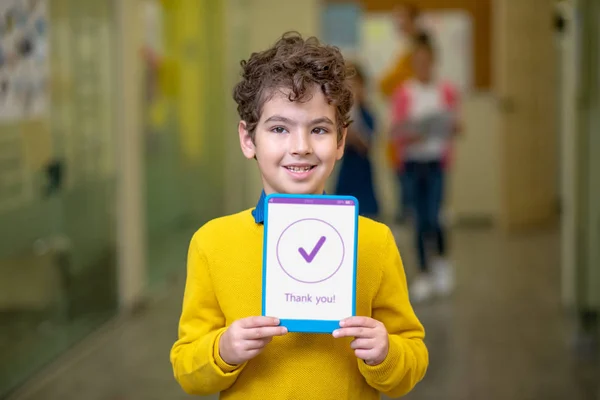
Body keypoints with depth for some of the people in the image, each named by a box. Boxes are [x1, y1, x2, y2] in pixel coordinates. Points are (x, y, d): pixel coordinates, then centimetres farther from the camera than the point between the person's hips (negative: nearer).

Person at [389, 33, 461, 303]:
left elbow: (454, 126, 8)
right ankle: (424, 274, 14)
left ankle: (441, 259, 18)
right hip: (413, 161, 1)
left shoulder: (446, 91, 2)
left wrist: (452, 127, -14)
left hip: (437, 161, 0)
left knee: (433, 218, -9)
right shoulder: (403, 94, 1)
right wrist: (410, 137, -19)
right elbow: (396, 134, 1)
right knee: (420, 219, 3)